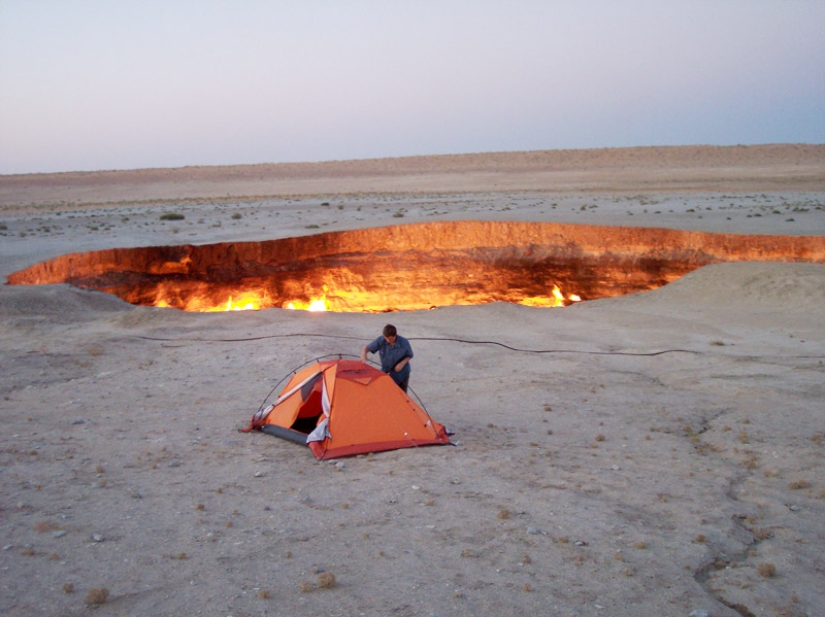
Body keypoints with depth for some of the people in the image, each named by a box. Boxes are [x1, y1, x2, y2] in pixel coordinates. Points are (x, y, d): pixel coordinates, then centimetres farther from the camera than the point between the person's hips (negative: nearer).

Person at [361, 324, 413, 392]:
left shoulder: (404, 342, -23)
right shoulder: (381, 340, -20)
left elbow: (410, 356, -7)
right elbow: (367, 349, -14)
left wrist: (402, 363, -25)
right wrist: (363, 354, -37)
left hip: (402, 374, -2)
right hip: (386, 373, 2)